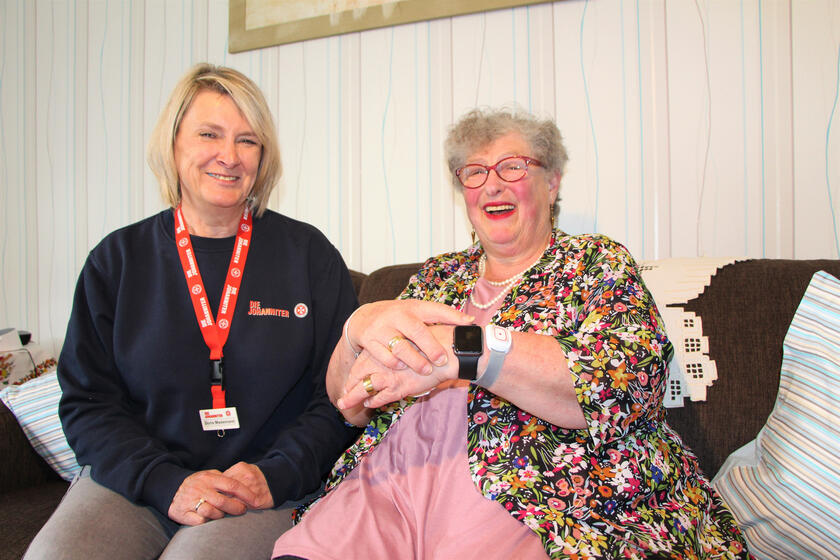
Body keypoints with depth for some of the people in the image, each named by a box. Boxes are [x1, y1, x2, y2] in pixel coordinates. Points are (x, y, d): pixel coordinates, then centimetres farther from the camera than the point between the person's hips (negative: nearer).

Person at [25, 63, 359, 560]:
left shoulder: (310, 255, 2)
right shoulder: (116, 260, 7)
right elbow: (87, 401, 3)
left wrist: (274, 476, -13)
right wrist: (167, 483, -12)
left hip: (264, 492, -1)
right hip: (130, 478, 2)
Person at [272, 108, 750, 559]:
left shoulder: (598, 262, 7)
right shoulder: (438, 276, 17)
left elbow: (630, 381, -14)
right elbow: (350, 404, 12)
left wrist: (460, 349, -22)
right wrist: (362, 327, -12)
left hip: (541, 493, -2)